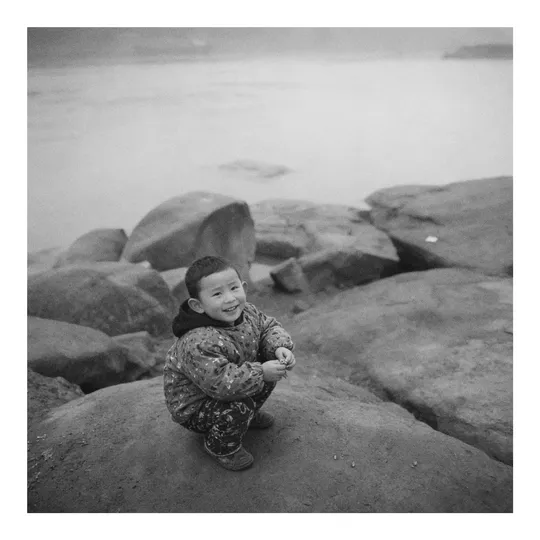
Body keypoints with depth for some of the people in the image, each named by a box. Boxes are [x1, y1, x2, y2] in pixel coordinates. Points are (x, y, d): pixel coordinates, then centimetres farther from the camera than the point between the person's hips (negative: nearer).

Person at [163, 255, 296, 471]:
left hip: (232, 384, 8)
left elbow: (269, 327, 3)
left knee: (272, 366, -2)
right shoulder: (198, 344, -39)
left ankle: (249, 413, 23)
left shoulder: (246, 312, -13)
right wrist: (261, 372, -37)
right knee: (239, 407, -31)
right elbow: (220, 383, -40)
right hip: (194, 408, -7)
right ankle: (221, 447, 2)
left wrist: (281, 348, -17)